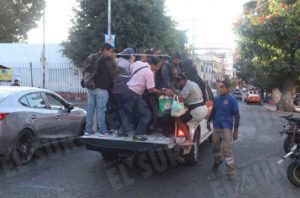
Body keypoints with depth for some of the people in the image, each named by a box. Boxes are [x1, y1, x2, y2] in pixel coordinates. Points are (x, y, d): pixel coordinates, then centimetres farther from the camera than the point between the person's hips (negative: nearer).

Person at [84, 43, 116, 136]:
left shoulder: (90, 57, 14)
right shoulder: (107, 59, -9)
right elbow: (112, 73, -9)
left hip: (90, 87, 7)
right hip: (101, 88, -6)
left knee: (90, 108, 10)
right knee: (101, 109, -2)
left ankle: (88, 129, 14)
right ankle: (102, 130, 3)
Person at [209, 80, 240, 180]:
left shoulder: (232, 100, -8)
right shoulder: (216, 99, 8)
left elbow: (236, 115, -7)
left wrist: (236, 130, -11)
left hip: (226, 128, -5)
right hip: (216, 127, 5)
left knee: (227, 150, -7)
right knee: (215, 147, 16)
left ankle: (230, 172, -1)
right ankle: (217, 162, 41)